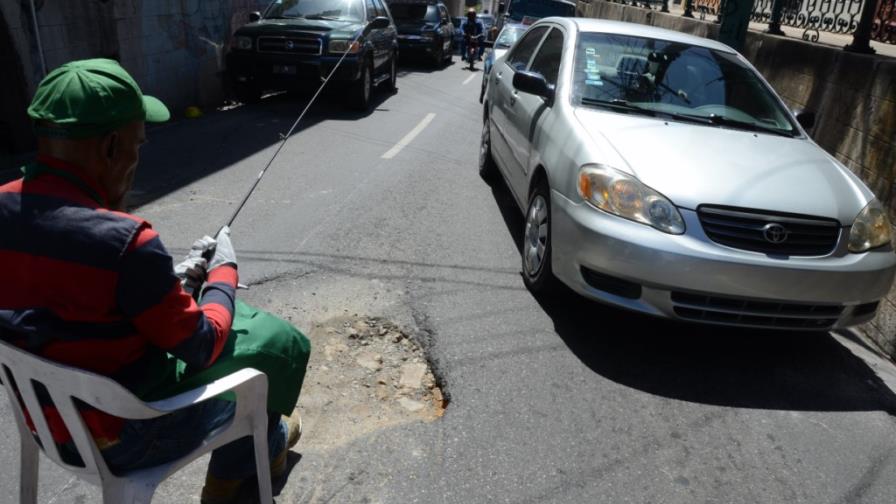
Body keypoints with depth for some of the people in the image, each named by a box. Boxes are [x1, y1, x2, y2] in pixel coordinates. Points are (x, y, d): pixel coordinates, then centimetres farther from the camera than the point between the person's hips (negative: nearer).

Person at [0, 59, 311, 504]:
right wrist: (224, 270, -4)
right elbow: (202, 347, -20)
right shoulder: (123, 240, -32)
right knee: (280, 344, 10)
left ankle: (263, 442, 37)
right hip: (123, 437, -7)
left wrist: (168, 279, 3)